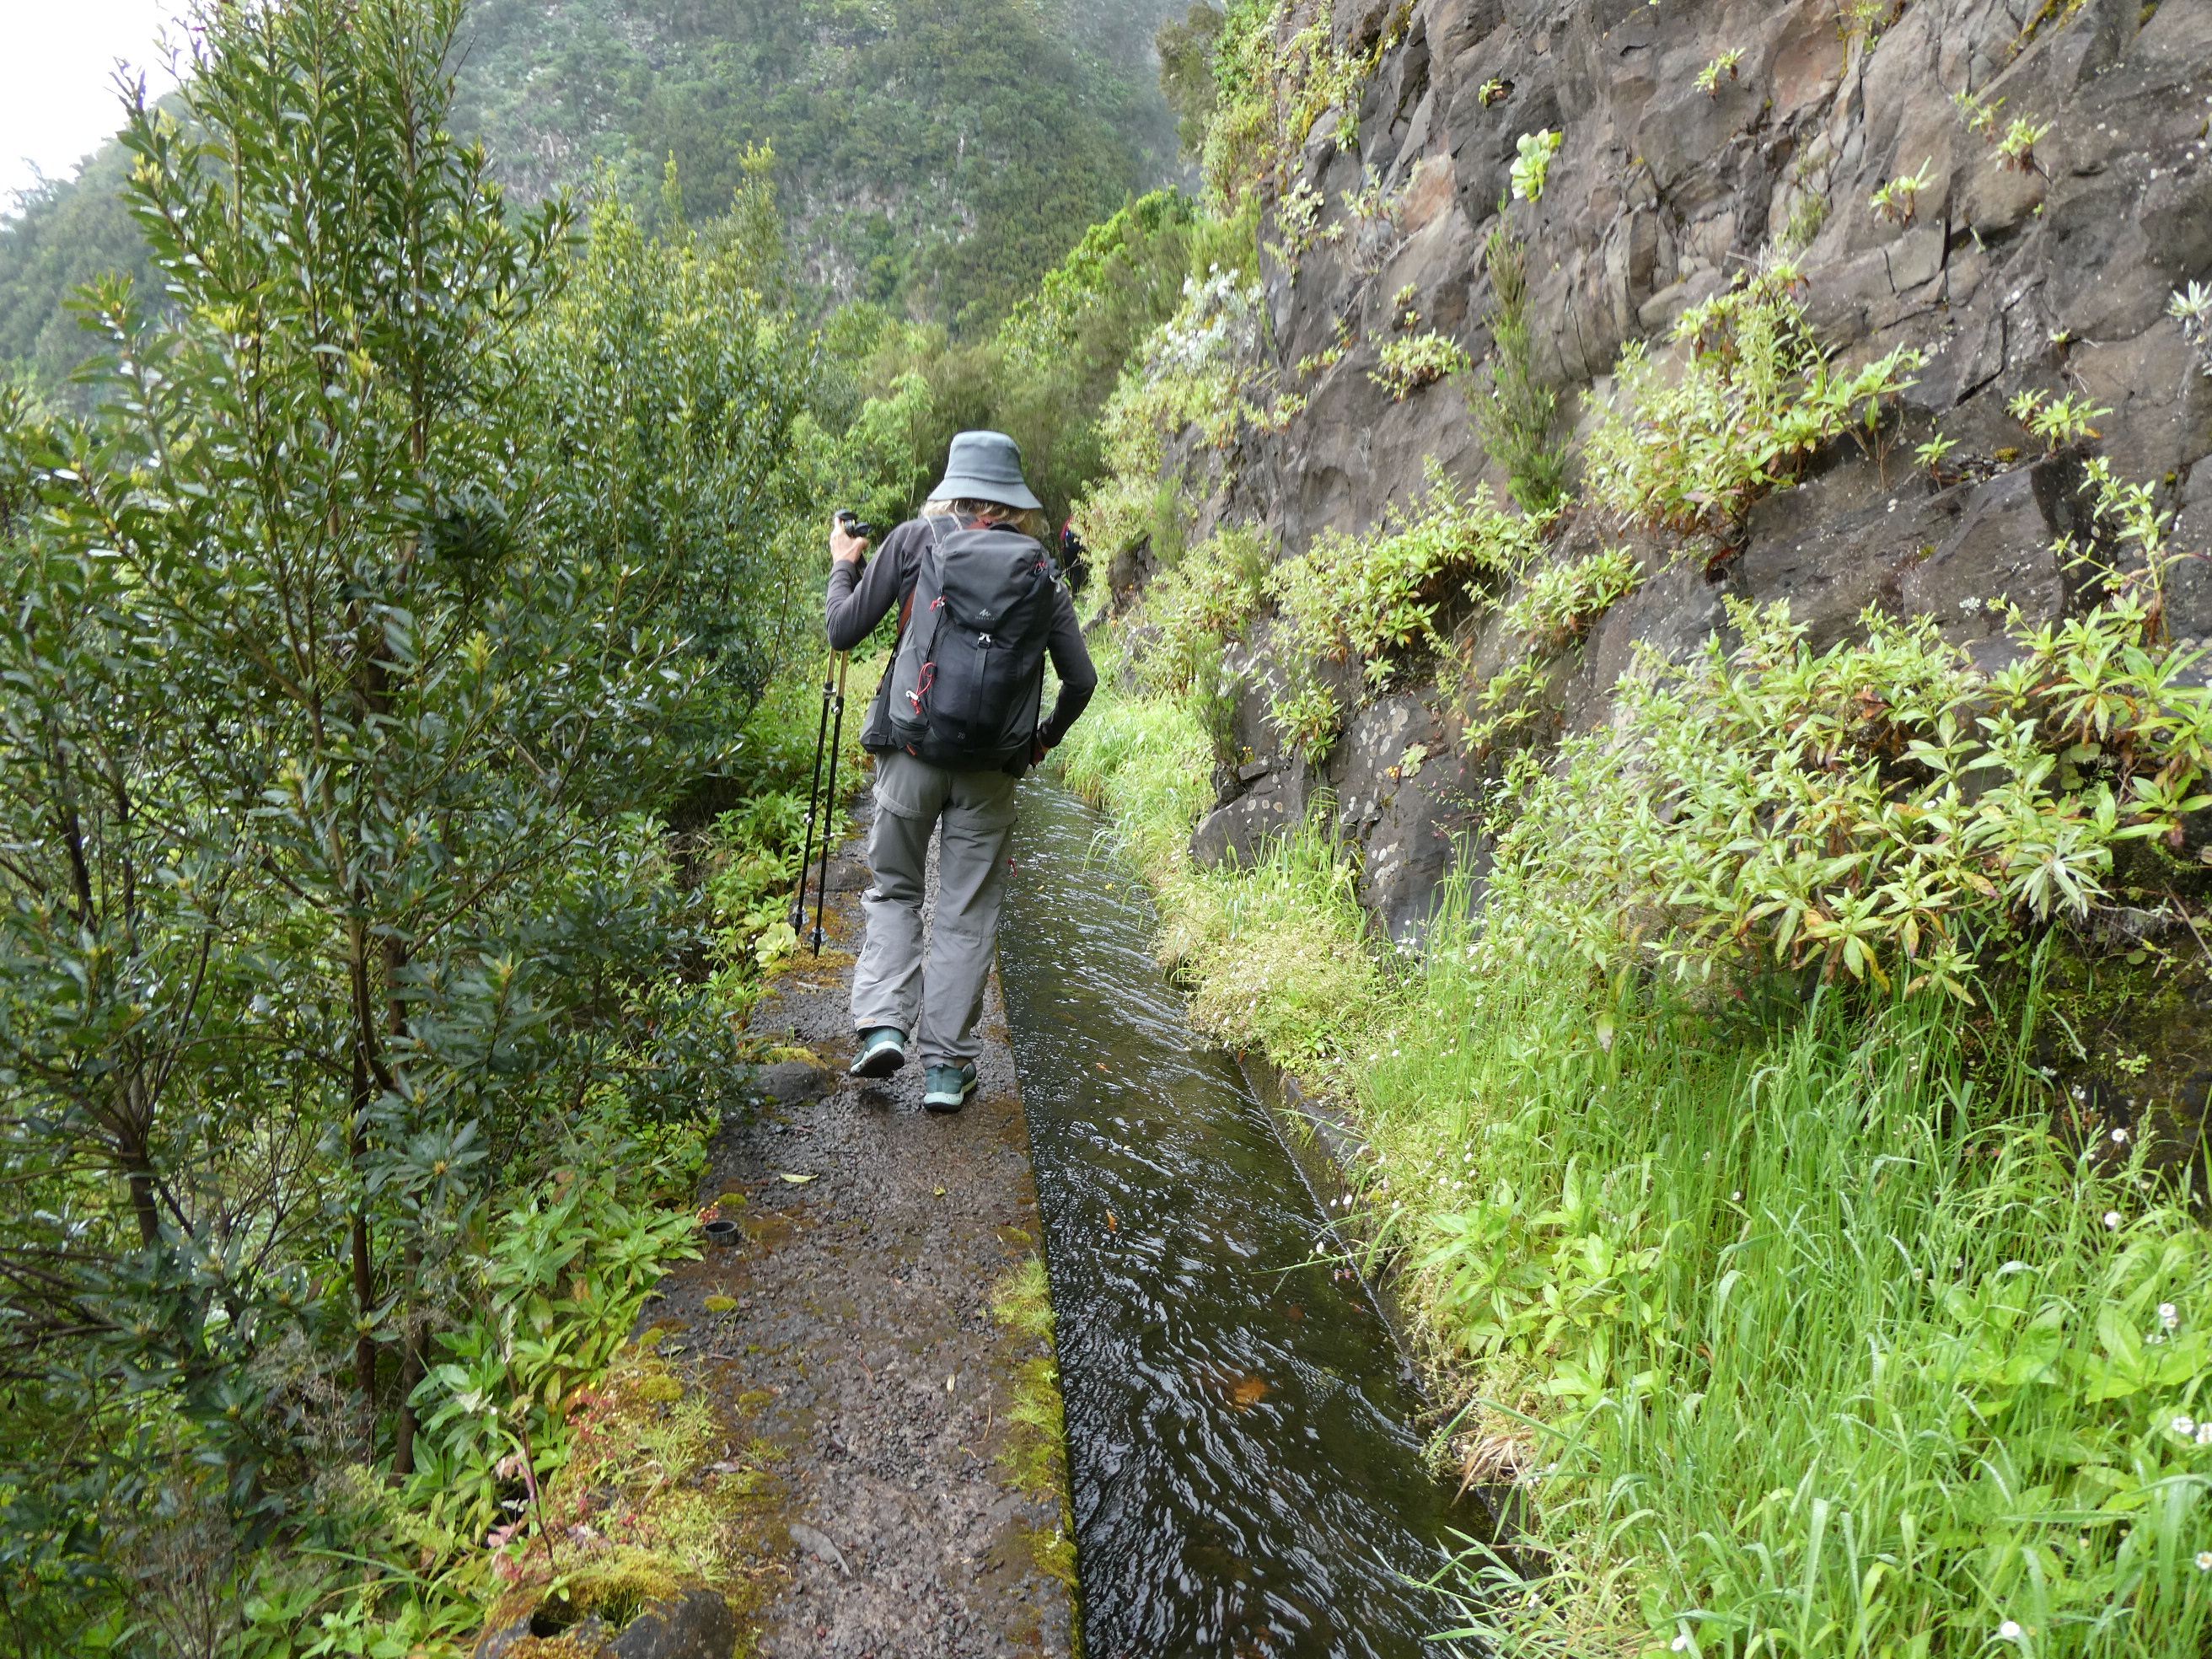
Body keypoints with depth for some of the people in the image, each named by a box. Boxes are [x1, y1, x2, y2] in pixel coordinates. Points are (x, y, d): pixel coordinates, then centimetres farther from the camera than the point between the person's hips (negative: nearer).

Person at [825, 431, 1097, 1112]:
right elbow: (1081, 680, 6)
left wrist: (844, 566, 20)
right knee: (967, 911, 8)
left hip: (913, 749, -1)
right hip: (992, 765, 1)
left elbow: (844, 632, 2)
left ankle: (882, 1023, 1)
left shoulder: (914, 539, 0)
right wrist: (1044, 738, 23)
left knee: (893, 889, 16)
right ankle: (946, 1065, 11)